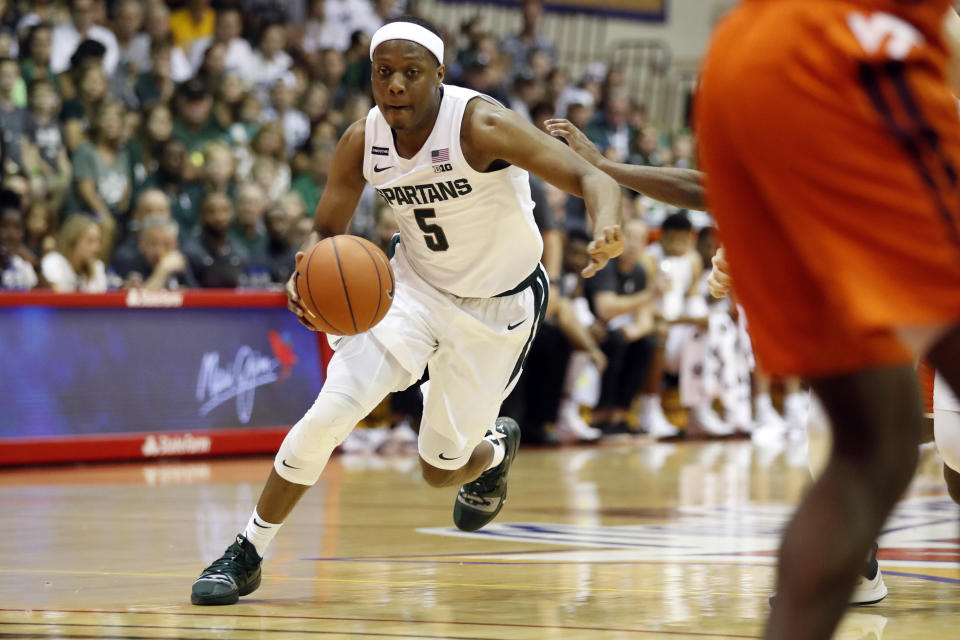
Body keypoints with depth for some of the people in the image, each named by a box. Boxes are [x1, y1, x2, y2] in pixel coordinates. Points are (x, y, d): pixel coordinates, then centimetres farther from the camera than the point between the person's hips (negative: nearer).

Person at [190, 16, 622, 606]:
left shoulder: (480, 125, -27)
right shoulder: (363, 142, -13)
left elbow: (590, 178, -31)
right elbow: (327, 231, 0)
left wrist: (607, 233, -54)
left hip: (498, 306, -3)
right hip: (416, 286, 3)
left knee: (442, 468, 7)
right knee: (330, 412, -17)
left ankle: (497, 446, 46)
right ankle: (247, 554, -3)